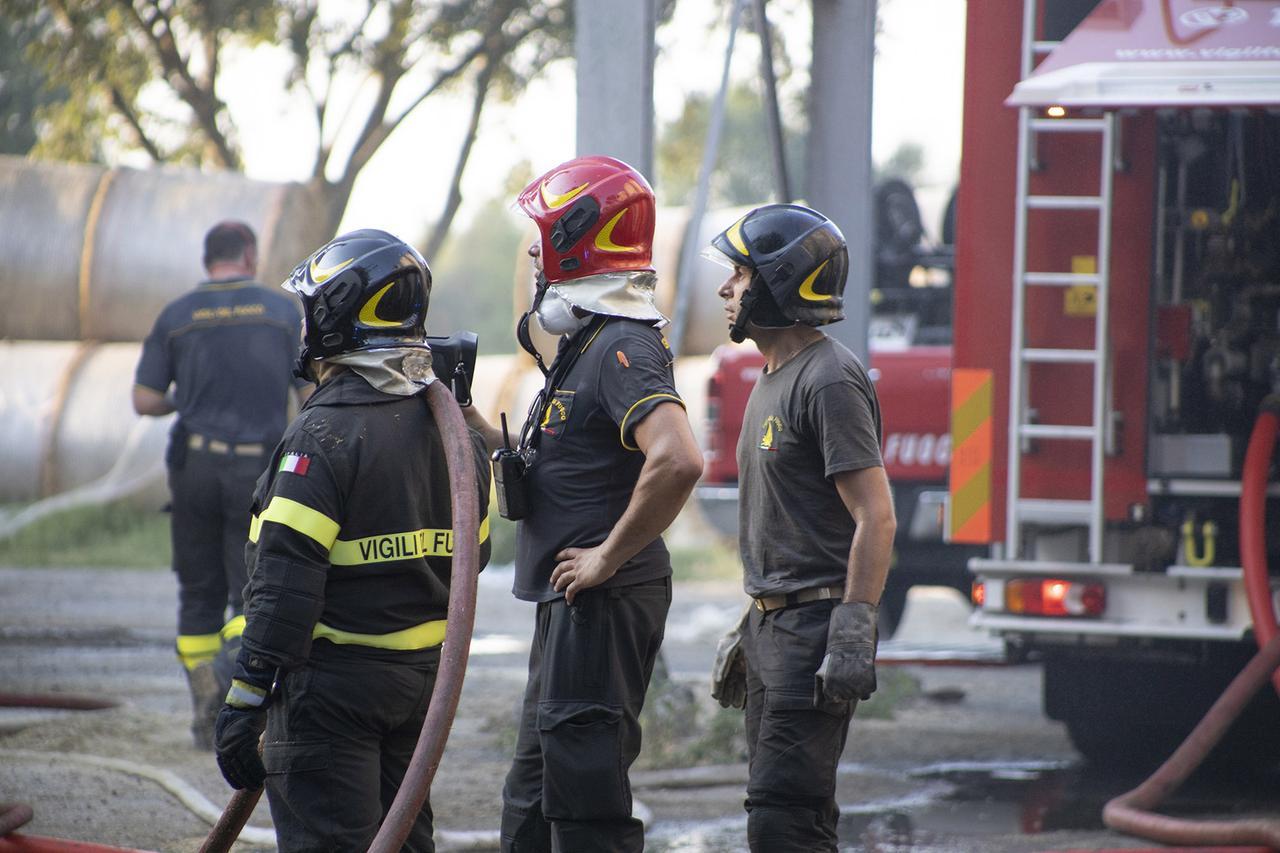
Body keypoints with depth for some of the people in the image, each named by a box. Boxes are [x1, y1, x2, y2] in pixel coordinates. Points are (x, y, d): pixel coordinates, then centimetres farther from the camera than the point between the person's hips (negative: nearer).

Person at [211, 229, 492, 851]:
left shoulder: (325, 434, -18)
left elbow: (285, 583, -21)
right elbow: (470, 554, 14)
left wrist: (245, 701, -18)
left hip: (332, 682, -8)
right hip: (423, 674, 8)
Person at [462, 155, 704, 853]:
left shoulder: (622, 349, -18)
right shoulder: (587, 342, 16)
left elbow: (678, 461, -32)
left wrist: (608, 558, -24)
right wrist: (476, 428, 13)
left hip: (605, 606, -11)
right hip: (568, 609, 11)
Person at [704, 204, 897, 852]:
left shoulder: (828, 381, -14)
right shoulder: (773, 381, 18)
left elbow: (875, 517, -20)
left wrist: (852, 635, -26)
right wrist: (749, 629, 24)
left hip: (816, 626, -10)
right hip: (773, 625, 10)